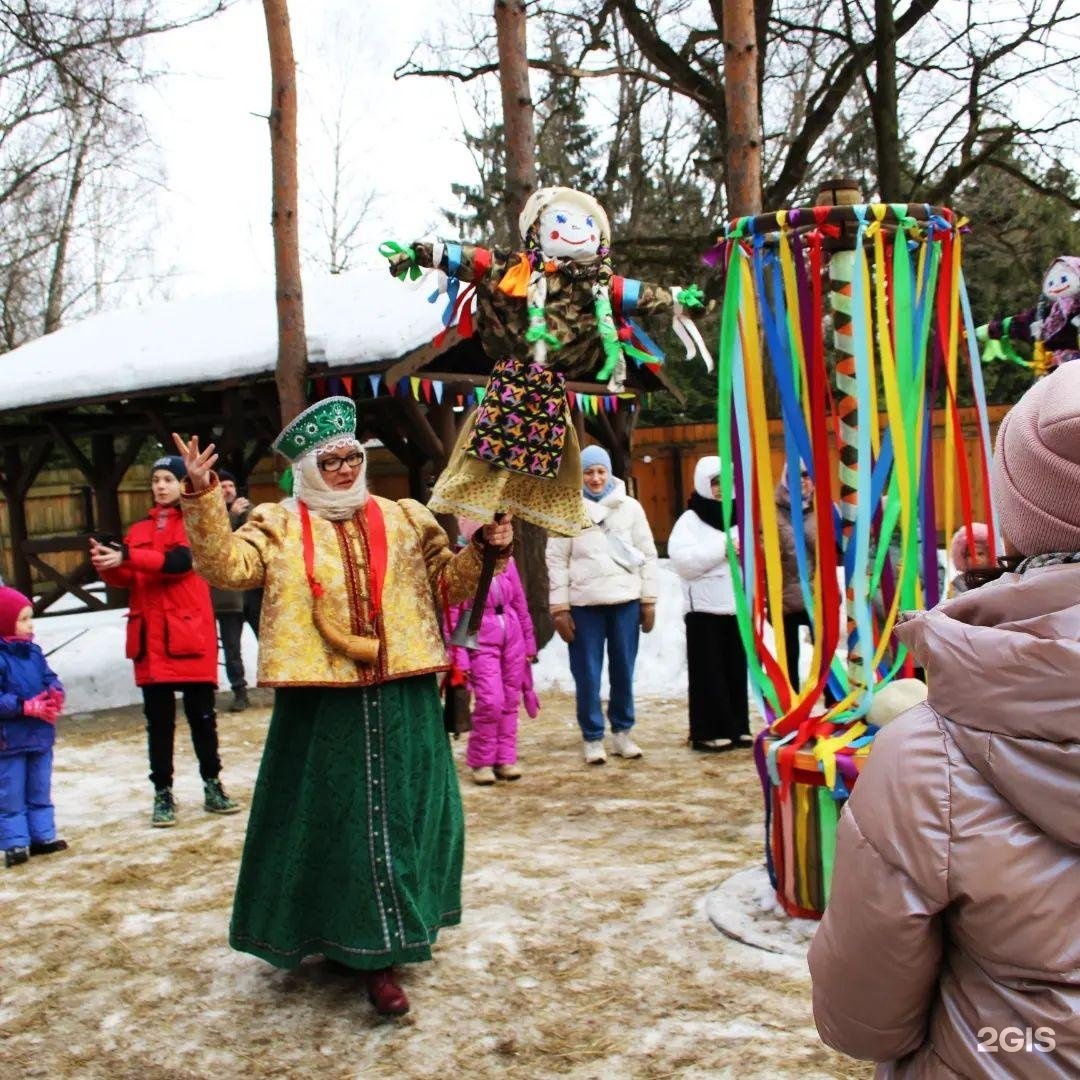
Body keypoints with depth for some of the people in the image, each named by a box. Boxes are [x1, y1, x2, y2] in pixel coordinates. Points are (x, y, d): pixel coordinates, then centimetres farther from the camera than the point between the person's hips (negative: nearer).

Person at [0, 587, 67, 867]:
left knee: (40, 791, 17)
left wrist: (56, 697, -14)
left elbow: (51, 680, 6)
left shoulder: (33, 652, 4)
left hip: (40, 735, 7)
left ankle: (42, 836, 27)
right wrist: (27, 707, -27)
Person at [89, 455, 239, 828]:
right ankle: (163, 793, 12)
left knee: (201, 714, 4)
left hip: (189, 632, -4)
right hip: (149, 636, 4)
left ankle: (212, 786, 15)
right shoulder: (139, 529, 16)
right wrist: (108, 564, -16)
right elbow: (125, 579, 6)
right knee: (159, 719, 6)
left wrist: (127, 557, -26)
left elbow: (180, 561, -17)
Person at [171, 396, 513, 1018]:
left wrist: (484, 550, -4)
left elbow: (450, 583, 13)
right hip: (323, 700, -2)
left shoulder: (404, 519, 11)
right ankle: (375, 952, 11)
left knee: (405, 809, 10)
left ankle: (385, 939, 30)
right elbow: (225, 566, -11)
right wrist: (203, 498, -22)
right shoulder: (279, 525, 4)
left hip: (402, 697, 3)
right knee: (337, 814, 1)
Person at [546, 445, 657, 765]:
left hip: (626, 600, 2)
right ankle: (592, 738, 12)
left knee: (623, 669, 8)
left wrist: (649, 600, 4)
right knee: (587, 673, 2)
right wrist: (559, 607, -5)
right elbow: (557, 560, 0)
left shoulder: (630, 507, 6)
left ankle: (622, 732, 22)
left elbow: (648, 554, 8)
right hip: (584, 603, -1)